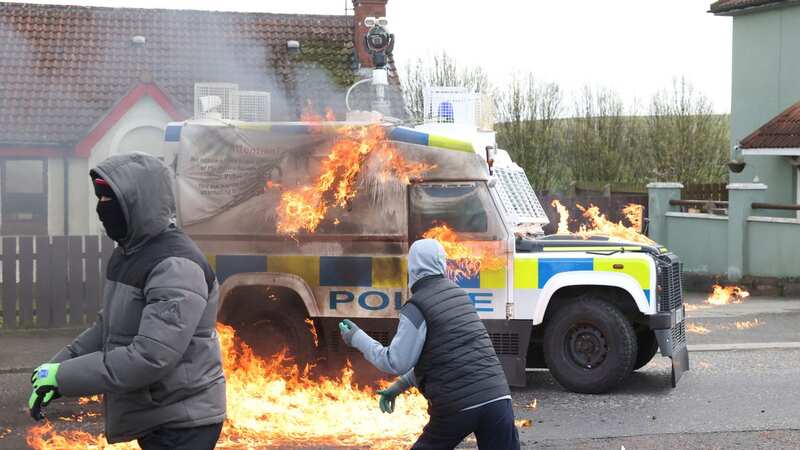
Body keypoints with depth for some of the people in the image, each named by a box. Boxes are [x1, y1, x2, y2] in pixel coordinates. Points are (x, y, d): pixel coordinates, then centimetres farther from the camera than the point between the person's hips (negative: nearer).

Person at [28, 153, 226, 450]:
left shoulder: (176, 267, -22)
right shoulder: (126, 255, 9)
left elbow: (150, 358, -29)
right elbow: (107, 326, 18)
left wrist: (63, 375, -24)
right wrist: (57, 366, 3)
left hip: (183, 425, -9)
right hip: (151, 417, 9)